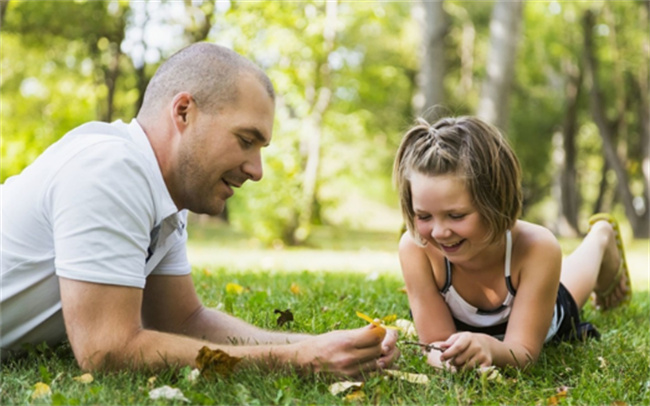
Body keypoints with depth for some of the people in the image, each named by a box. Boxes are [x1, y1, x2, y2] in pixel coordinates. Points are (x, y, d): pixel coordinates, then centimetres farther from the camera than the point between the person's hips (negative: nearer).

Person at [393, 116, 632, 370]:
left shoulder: (536, 247, -46)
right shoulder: (415, 247, -43)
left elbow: (523, 352, -40)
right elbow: (436, 345, -36)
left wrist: (490, 348, -64)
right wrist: (449, 355, -61)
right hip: (463, 328, 1)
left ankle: (602, 236, 62)